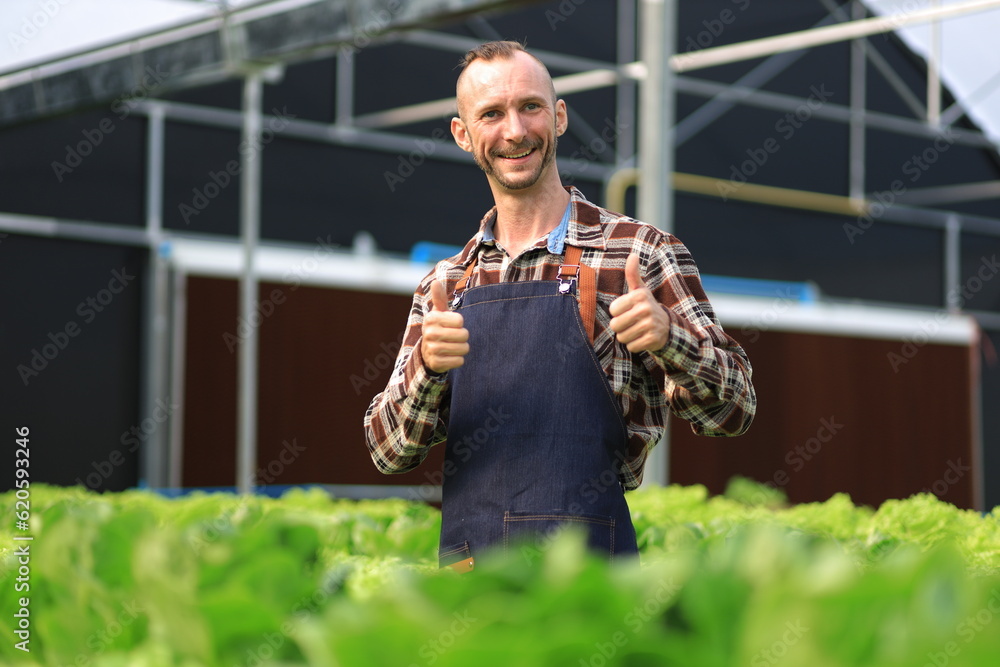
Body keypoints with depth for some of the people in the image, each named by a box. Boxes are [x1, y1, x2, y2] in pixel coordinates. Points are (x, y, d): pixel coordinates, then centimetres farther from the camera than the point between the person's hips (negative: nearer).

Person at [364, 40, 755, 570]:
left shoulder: (641, 254, 1)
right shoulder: (443, 286, 13)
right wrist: (426, 366, -14)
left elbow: (731, 412, -3)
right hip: (464, 561, 4)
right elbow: (389, 452, 7)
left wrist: (666, 335, -22)